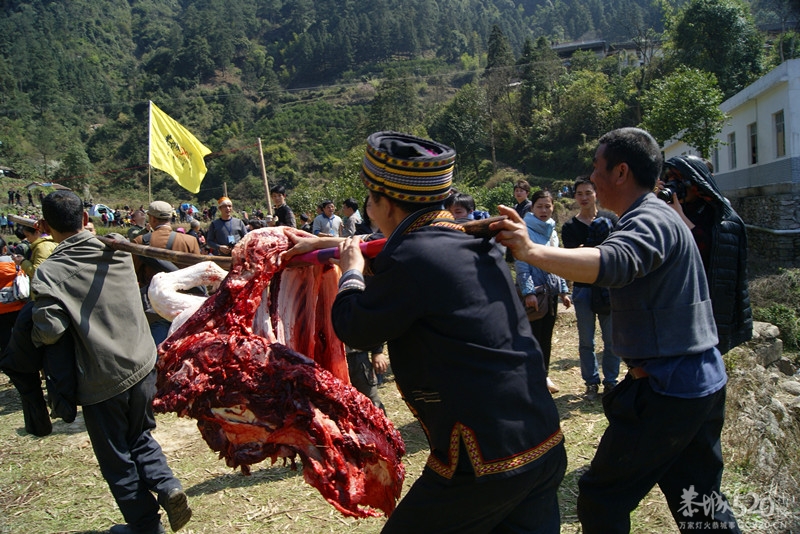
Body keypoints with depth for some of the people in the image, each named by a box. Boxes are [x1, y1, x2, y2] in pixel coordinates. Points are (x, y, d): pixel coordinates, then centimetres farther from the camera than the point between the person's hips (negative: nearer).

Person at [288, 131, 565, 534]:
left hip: (485, 462, -7)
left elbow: (353, 329, -2)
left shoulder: (411, 258, -17)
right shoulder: (477, 245, 8)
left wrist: (351, 273, 17)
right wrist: (325, 244, 35)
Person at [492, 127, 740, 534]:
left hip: (668, 389, -10)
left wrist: (531, 252, -51)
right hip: (702, 380, 10)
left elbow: (612, 263, -40)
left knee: (601, 497, 2)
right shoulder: (657, 215, 16)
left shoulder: (649, 221, -18)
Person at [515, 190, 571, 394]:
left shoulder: (552, 231, 12)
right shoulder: (526, 230, -10)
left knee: (546, 337, 14)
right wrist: (528, 291, -23)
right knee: (533, 336, -2)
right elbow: (521, 264, -17)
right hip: (533, 292, -7)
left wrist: (563, 290, 14)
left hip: (551, 291, 7)